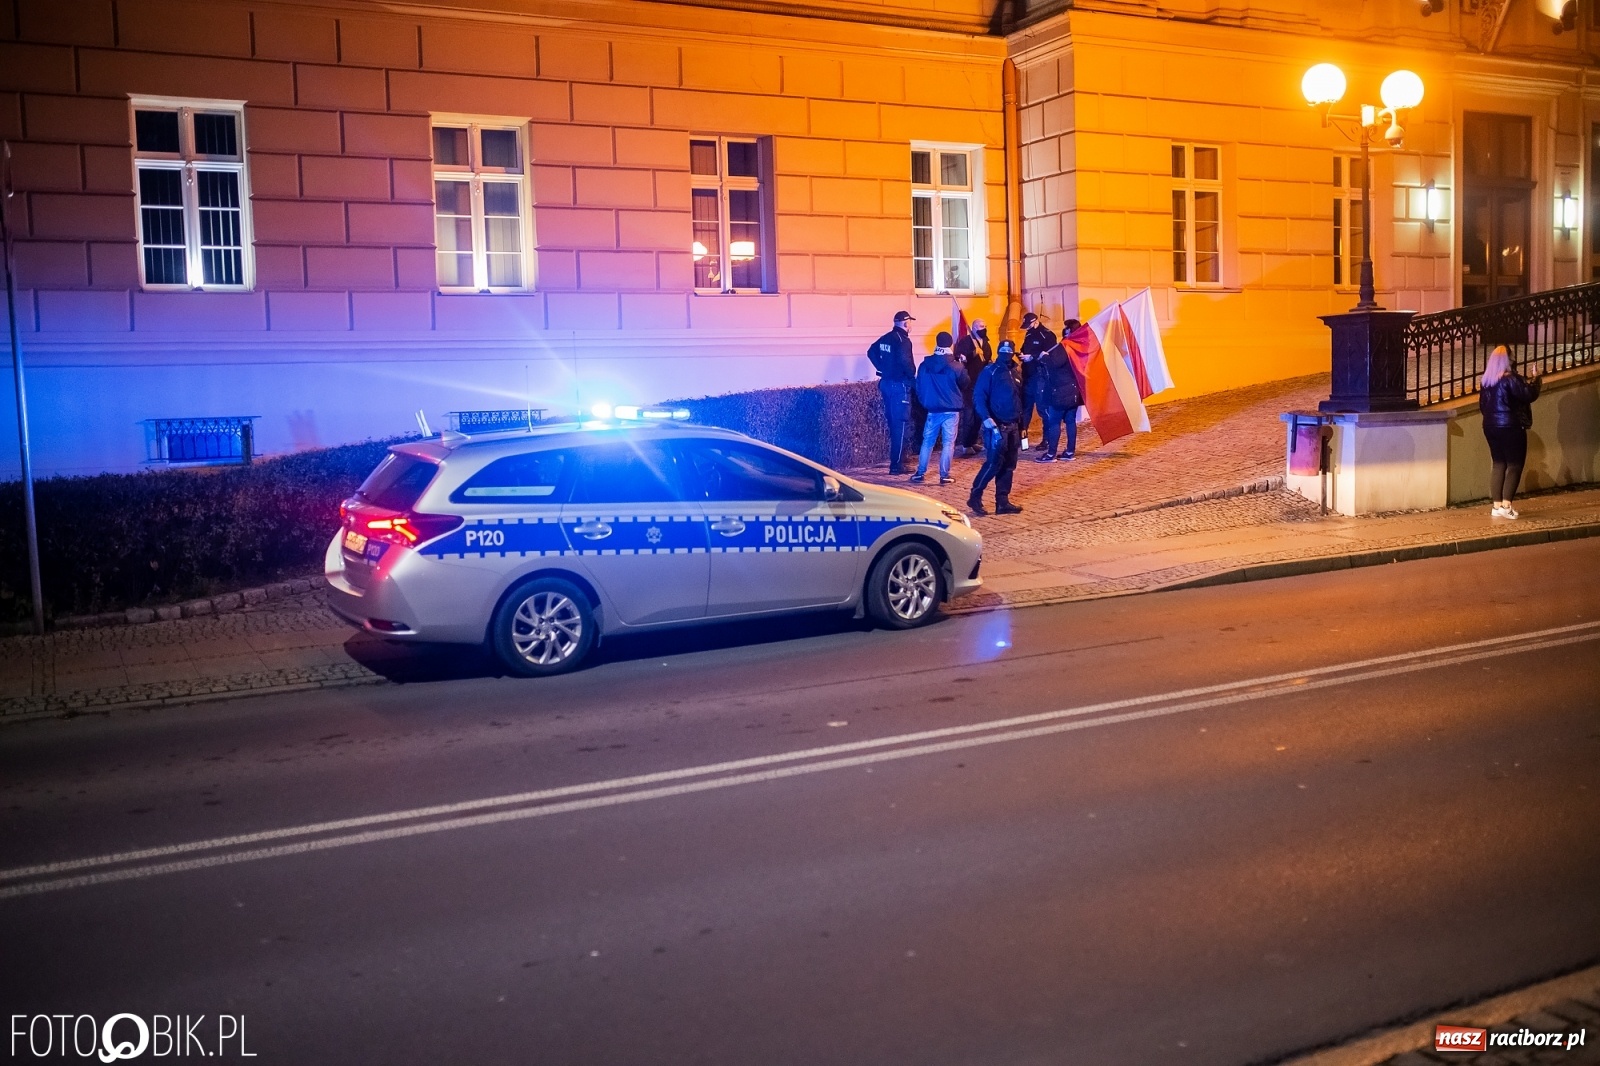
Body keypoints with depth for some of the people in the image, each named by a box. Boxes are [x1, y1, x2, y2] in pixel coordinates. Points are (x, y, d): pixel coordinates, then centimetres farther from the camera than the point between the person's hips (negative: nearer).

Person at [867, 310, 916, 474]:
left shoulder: (886, 338, 10)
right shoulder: (903, 340, -16)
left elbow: (871, 352, 19)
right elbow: (905, 360, -30)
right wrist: (913, 375, -13)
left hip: (886, 382, 9)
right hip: (899, 385, -9)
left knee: (892, 422, 17)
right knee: (899, 424, -4)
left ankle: (898, 458, 27)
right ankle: (896, 464, -3)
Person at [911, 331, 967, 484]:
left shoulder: (925, 365, -2)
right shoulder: (957, 366, -11)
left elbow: (919, 387, 8)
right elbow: (965, 385, 5)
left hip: (932, 410, 3)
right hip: (951, 410, -3)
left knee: (927, 441, 13)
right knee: (948, 443, 3)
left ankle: (920, 473, 14)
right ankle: (944, 475, 1)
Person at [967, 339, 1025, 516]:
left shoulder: (1017, 373, 14)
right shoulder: (990, 371, -6)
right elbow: (978, 397, -13)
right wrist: (986, 418, -26)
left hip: (1012, 426, 7)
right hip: (995, 425, -7)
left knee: (1008, 465, 7)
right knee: (994, 463, -12)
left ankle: (1002, 502, 11)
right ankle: (975, 497, -2)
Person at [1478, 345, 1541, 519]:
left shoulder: (1487, 380, 6)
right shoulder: (1510, 378, -15)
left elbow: (1482, 404, 13)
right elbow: (1529, 395, -16)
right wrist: (1535, 378, -2)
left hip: (1490, 427, 7)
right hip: (1510, 427, -7)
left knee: (1499, 464, 10)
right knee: (1515, 465, 0)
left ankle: (1496, 505, 6)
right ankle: (1506, 505, -9)